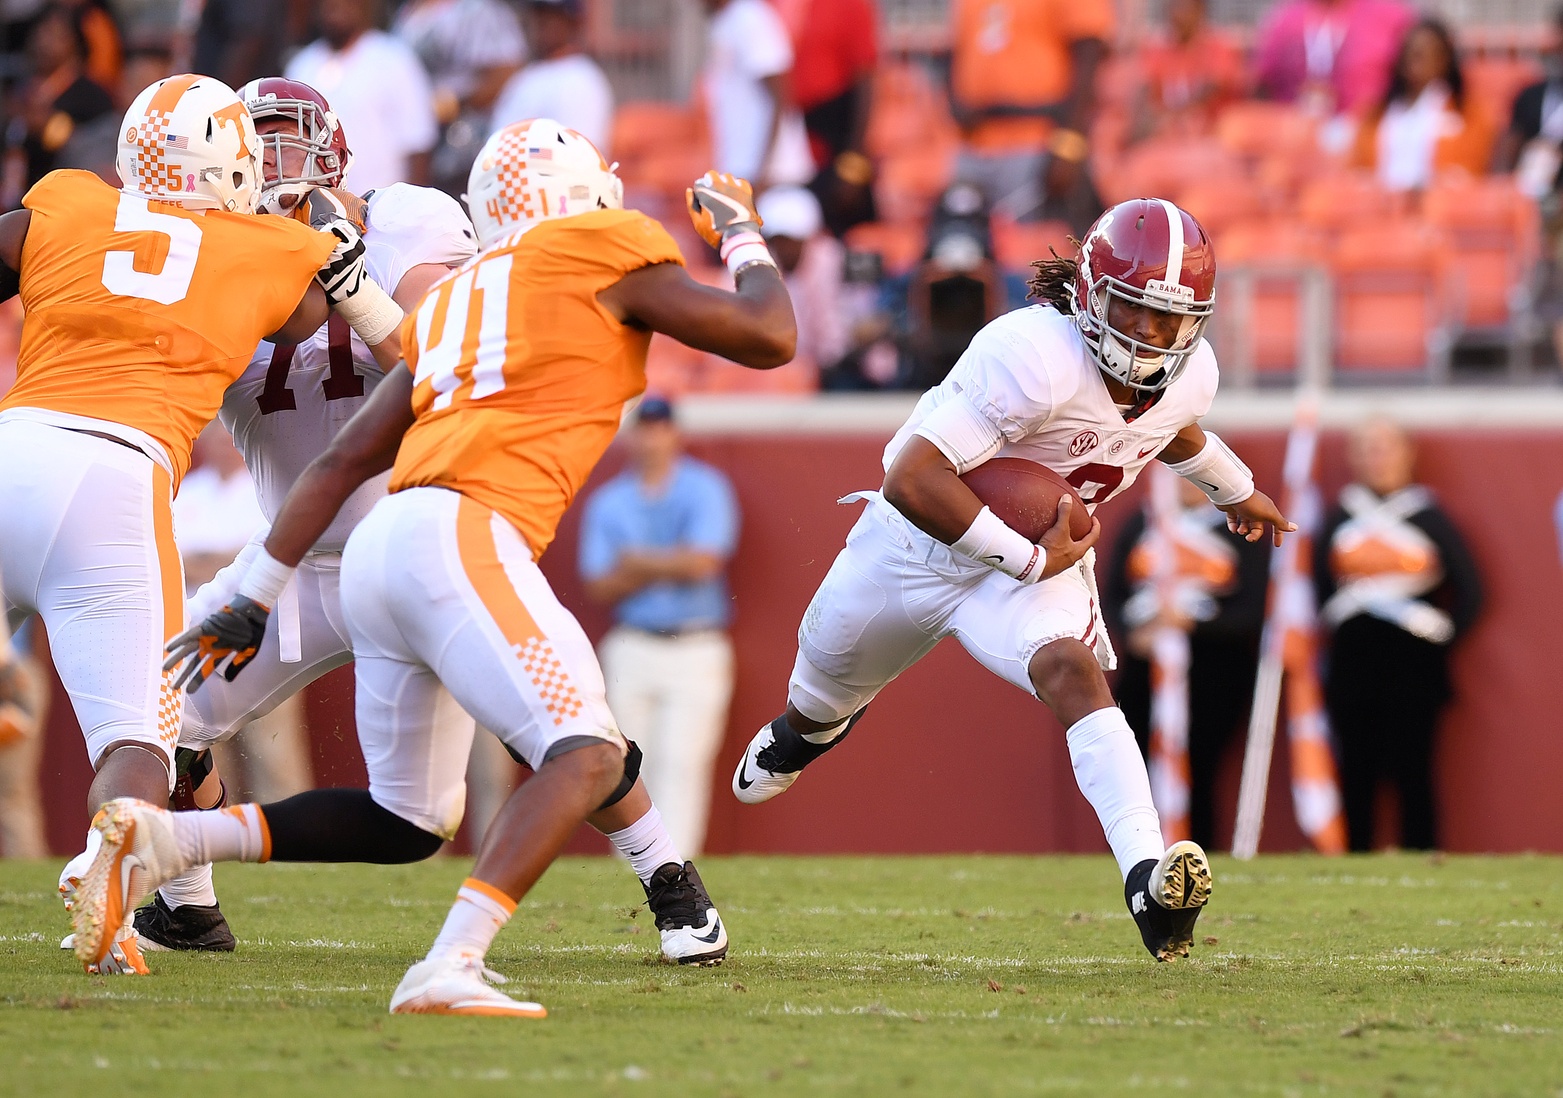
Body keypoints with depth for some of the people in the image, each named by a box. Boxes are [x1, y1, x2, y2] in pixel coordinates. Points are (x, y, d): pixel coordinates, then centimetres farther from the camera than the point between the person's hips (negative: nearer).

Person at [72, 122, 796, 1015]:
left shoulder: (453, 304, 27)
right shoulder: (605, 255, 8)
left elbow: (343, 462, 25)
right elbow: (769, 337, 9)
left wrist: (255, 602, 26)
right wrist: (744, 238, 29)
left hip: (382, 547, 8)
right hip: (460, 538, -8)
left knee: (408, 820, 18)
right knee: (590, 759, -16)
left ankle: (160, 841, 10)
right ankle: (450, 968, -33)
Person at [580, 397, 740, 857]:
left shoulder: (705, 488, 2)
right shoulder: (606, 503, 11)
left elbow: (703, 561, -11)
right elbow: (599, 586, 2)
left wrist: (638, 561, -1)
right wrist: (668, 565, -9)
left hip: (696, 647, -3)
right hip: (631, 646, 3)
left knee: (681, 763, -12)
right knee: (632, 767, -1)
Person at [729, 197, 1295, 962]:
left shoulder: (1187, 375, -12)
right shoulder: (1034, 359, -36)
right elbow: (913, 479, -40)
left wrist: (1236, 489, 35)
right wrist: (1027, 558, -34)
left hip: (1035, 562, 2)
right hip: (916, 545, -2)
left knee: (1071, 670, -30)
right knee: (826, 688, 24)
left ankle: (1149, 882, -45)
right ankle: (806, 728, 66)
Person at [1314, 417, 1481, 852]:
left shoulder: (1429, 518, 5)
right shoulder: (1339, 521, 12)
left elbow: (1469, 592, 6)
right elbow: (1317, 587, 16)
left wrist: (1443, 635, -1)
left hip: (1413, 660, -3)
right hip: (1352, 660, 3)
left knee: (1412, 771, -7)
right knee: (1356, 771, 2)